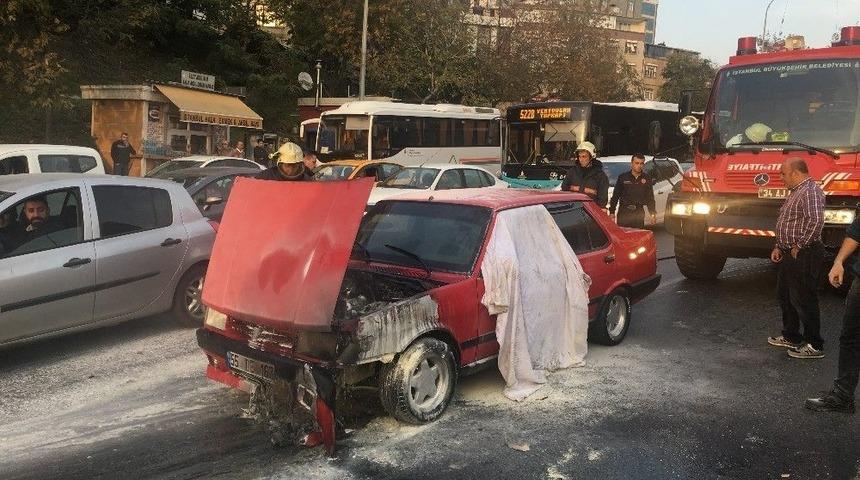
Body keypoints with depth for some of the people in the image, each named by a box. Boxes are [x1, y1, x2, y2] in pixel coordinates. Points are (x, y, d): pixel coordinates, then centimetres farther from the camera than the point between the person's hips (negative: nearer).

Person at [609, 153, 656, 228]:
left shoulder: (647, 180, 8)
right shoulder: (622, 177, 2)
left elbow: (650, 199, 12)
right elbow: (615, 196, 3)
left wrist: (653, 214, 3)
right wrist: (612, 212, -2)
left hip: (639, 214, 2)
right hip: (623, 213, -2)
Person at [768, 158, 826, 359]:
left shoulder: (810, 191, -17)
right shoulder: (796, 192, 17)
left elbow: (815, 221, -31)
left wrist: (799, 246, -23)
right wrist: (779, 247, 17)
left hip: (804, 255, -11)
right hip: (790, 254, 11)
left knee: (803, 300, -4)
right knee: (785, 295, 18)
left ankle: (814, 346, 6)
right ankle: (791, 337, 31)